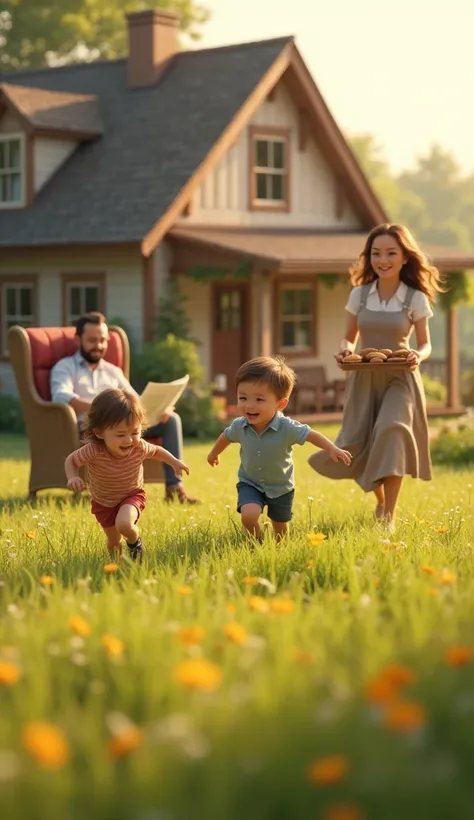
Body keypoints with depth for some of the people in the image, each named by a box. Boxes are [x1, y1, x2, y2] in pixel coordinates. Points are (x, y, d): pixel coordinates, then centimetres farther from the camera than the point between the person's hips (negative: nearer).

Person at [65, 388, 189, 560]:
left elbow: (156, 451, -3)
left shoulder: (139, 448, -29)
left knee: (124, 524, -31)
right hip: (103, 502, 1)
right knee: (113, 542, 16)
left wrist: (174, 462, -3)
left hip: (132, 496, -1)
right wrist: (72, 478, -34)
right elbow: (71, 460, -17)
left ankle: (135, 542, 4)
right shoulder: (94, 451, -36)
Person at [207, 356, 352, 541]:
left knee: (280, 527, 17)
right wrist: (214, 453, 23)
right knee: (248, 515, -25)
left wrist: (332, 449, -33)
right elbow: (226, 436, 3)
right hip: (250, 483, 1)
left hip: (280, 487, -1)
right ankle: (257, 540, 6)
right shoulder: (239, 426, -20)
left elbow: (311, 435, -17)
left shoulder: (287, 428, -31)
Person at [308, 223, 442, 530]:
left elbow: (425, 344, 1)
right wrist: (345, 350, -13)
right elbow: (350, 338, 10)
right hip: (365, 379, 3)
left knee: (391, 432, -22)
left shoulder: (416, 298, -5)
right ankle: (381, 500, 34)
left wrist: (418, 356, -22)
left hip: (400, 379, -3)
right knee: (358, 445, 4)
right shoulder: (359, 294, 2)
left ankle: (389, 516, -14)